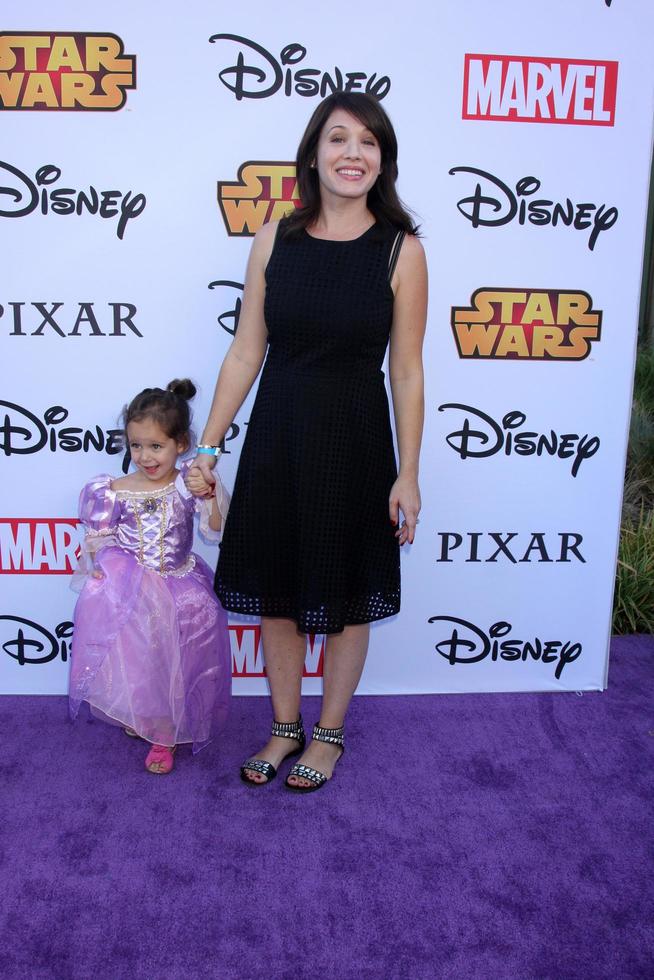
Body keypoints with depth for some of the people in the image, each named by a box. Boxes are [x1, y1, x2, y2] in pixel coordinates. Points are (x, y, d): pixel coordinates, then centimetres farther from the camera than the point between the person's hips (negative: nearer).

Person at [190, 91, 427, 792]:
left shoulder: (401, 250, -6)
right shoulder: (274, 239, 0)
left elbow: (406, 372, -4)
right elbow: (246, 351, 2)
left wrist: (408, 474, -5)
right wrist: (207, 446, 3)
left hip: (355, 442, -2)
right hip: (276, 437, 3)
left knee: (345, 600, 12)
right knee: (275, 591, 13)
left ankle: (329, 733, 35)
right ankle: (285, 728, 36)